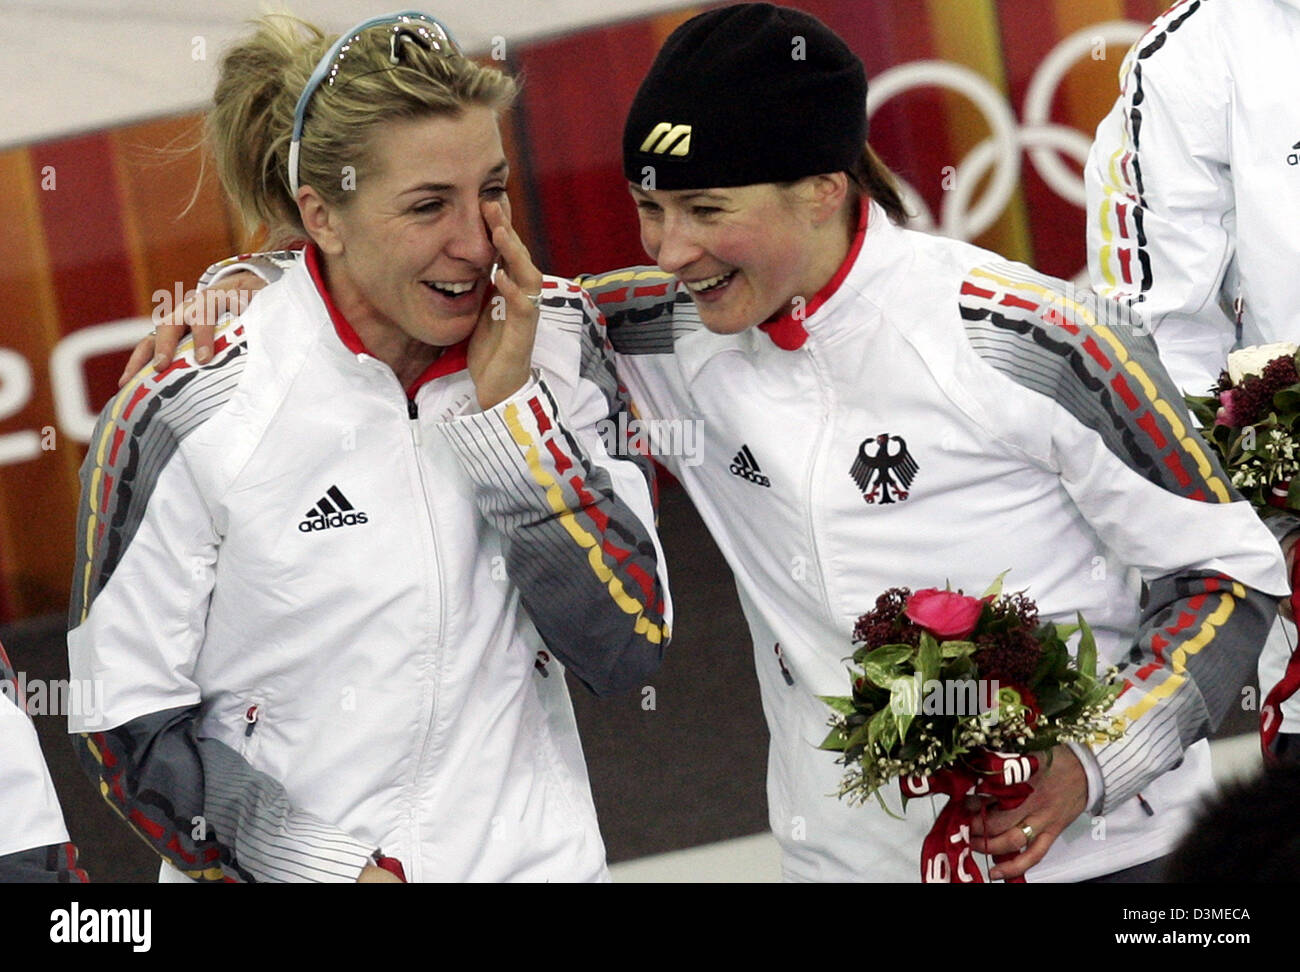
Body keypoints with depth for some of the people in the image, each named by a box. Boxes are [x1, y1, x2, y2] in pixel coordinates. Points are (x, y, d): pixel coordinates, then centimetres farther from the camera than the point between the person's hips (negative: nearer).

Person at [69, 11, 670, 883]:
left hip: (538, 854, 3)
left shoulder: (556, 344, -8)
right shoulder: (187, 417, -17)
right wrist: (341, 870, -19)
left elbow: (627, 649, -10)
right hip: (280, 870, -3)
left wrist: (509, 413, -18)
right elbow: (130, 729, -11)